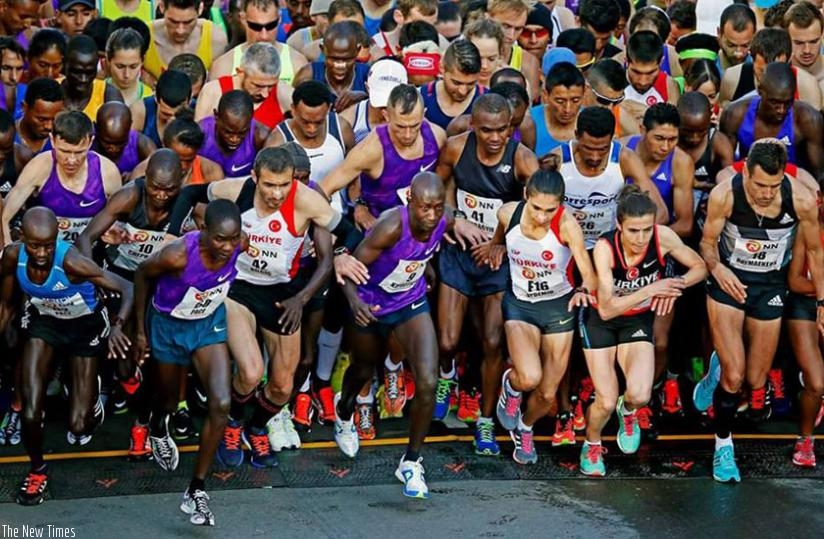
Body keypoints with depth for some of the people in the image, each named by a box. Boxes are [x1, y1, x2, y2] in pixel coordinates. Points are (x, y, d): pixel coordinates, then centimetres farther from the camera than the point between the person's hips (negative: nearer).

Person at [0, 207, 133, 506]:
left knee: (78, 426, -2)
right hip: (43, 322, 3)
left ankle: (91, 395, 36)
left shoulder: (71, 262, -38)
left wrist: (117, 326, -53)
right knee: (31, 415, -13)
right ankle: (37, 469, 18)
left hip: (85, 326, -3)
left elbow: (129, 289, -37)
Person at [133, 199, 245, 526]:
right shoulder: (178, 255, -37)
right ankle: (158, 429, 60)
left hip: (210, 323, 2)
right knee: (168, 402, 20)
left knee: (221, 404, -15)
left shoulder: (242, 245, -27)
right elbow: (142, 275, -16)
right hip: (169, 325, -2)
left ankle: (196, 490, -2)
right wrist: (141, 330, -7)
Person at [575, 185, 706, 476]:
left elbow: (700, 267, -7)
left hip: (639, 321, 2)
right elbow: (606, 308, -32)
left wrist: (675, 286, -27)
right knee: (606, 402, -7)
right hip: (600, 321, -2)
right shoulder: (605, 247, -30)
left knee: (639, 395, -21)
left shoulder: (663, 237, -23)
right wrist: (652, 289, -37)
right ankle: (592, 445, 27)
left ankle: (628, 411, 19)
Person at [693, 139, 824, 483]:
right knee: (734, 376, -14)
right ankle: (723, 444, 10)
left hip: (770, 287, 2)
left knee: (756, 380, 8)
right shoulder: (724, 196, -23)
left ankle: (719, 371, 44)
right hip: (728, 283, -2)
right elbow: (708, 242, -7)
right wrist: (717, 268, -29)